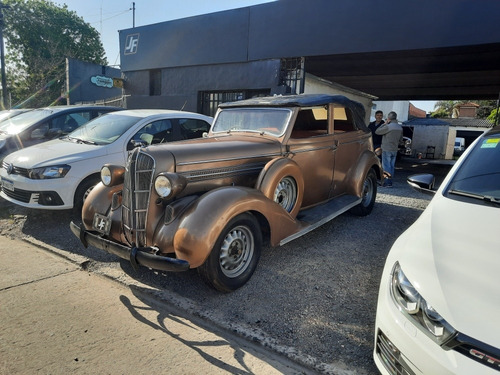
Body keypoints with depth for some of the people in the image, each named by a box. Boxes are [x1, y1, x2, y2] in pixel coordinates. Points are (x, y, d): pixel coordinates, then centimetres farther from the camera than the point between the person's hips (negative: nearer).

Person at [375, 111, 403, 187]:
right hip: (395, 150, 7)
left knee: (386, 166, -4)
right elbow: (400, 138, 16)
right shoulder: (400, 127, 7)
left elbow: (377, 132, -11)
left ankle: (388, 182, -8)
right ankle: (389, 181, 14)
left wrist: (385, 124, -4)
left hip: (387, 149, -7)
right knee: (391, 166, 11)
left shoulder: (388, 126, -18)